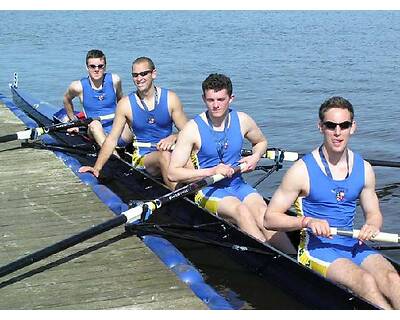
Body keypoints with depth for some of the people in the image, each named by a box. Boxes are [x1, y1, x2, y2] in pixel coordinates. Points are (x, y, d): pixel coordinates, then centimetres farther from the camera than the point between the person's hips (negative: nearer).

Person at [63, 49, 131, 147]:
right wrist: (73, 122, 21)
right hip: (95, 132, -1)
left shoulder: (114, 80, -1)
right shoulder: (79, 86, -5)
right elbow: (67, 99, 17)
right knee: (94, 124, -38)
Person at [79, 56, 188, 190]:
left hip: (170, 150, 1)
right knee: (165, 156, -36)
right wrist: (97, 167, -8)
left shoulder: (170, 98, 2)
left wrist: (173, 137, -20)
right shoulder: (125, 104, 1)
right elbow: (112, 139, 3)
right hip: (143, 157, -1)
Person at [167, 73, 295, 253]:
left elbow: (261, 142, 27)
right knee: (242, 211, -34)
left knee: (263, 216, -28)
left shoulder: (242, 121, 4)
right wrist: (211, 171, -17)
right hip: (209, 190, -3)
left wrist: (255, 157, 3)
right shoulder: (193, 129, -8)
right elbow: (173, 173, -10)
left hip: (238, 185, 3)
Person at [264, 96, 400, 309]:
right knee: (366, 282, -31)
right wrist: (307, 222, -22)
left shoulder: (364, 169, 7)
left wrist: (372, 226, -5)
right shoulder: (302, 170, -7)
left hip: (353, 244, 4)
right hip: (316, 246, -4)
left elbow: (373, 213, 20)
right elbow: (270, 219, -5)